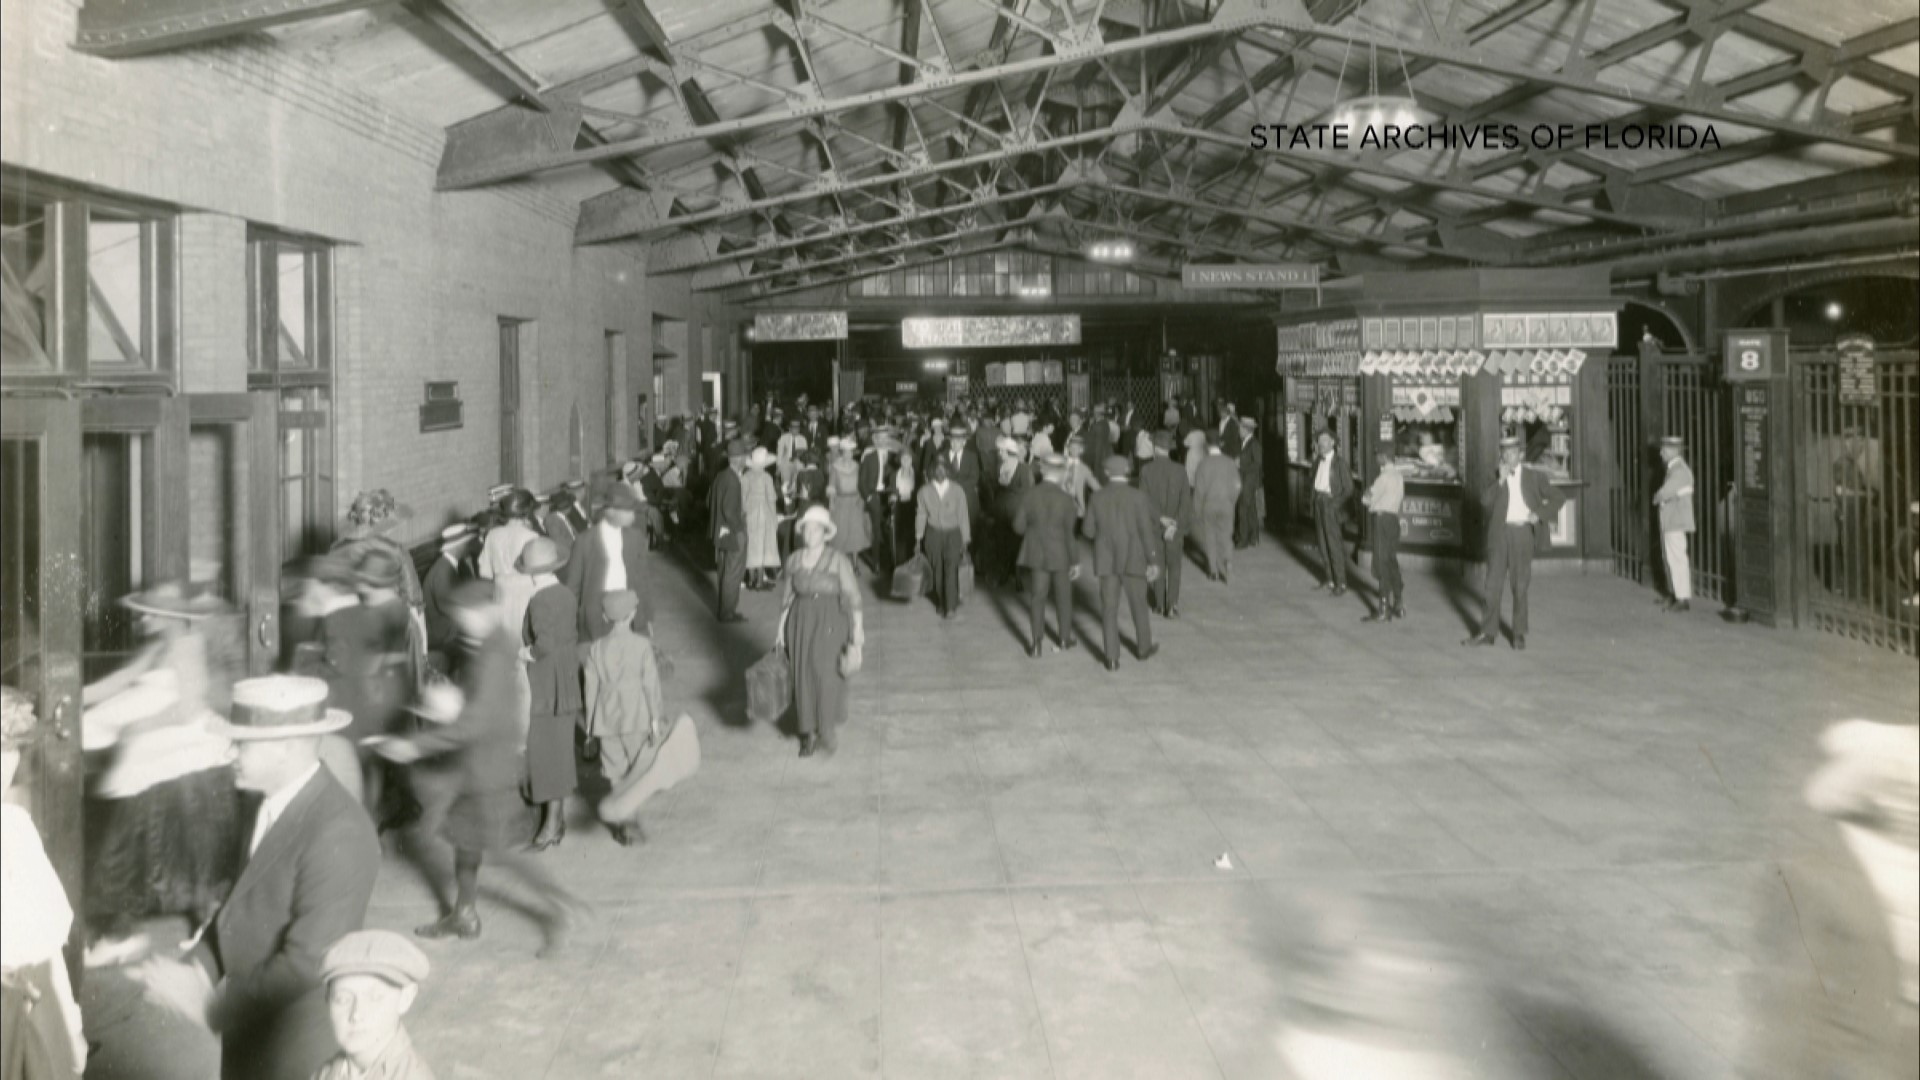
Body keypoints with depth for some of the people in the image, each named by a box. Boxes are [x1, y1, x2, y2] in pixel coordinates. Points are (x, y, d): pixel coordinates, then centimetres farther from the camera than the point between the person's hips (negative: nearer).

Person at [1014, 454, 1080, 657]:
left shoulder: (1030, 496, -10)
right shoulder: (1065, 499, -15)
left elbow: (1018, 526, -4)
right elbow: (1070, 533, -12)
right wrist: (1075, 561, -5)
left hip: (1036, 554, 1)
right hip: (1060, 554, -1)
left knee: (1037, 597, 9)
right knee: (1063, 596, 17)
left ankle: (1036, 643, 8)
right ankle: (1065, 637, 31)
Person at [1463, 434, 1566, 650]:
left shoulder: (1534, 475, 6)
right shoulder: (1496, 478, 9)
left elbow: (1558, 497, 8)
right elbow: (1485, 500, -6)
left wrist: (1540, 515, -4)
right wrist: (1501, 479, -14)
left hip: (1523, 532, -2)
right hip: (1499, 532, 2)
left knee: (1520, 585, 1)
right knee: (1493, 583, 3)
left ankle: (1519, 634, 10)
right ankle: (1488, 632, 8)